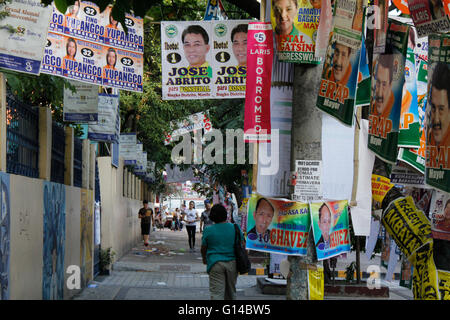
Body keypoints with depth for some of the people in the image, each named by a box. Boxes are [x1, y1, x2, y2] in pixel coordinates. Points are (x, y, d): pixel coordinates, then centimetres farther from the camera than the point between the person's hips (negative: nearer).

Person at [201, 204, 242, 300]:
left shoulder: (208, 230, -5)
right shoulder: (235, 228, 1)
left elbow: (203, 248, 5)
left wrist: (204, 259, 25)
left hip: (216, 264, -3)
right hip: (232, 263, 3)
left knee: (217, 293, -4)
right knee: (231, 291, 17)